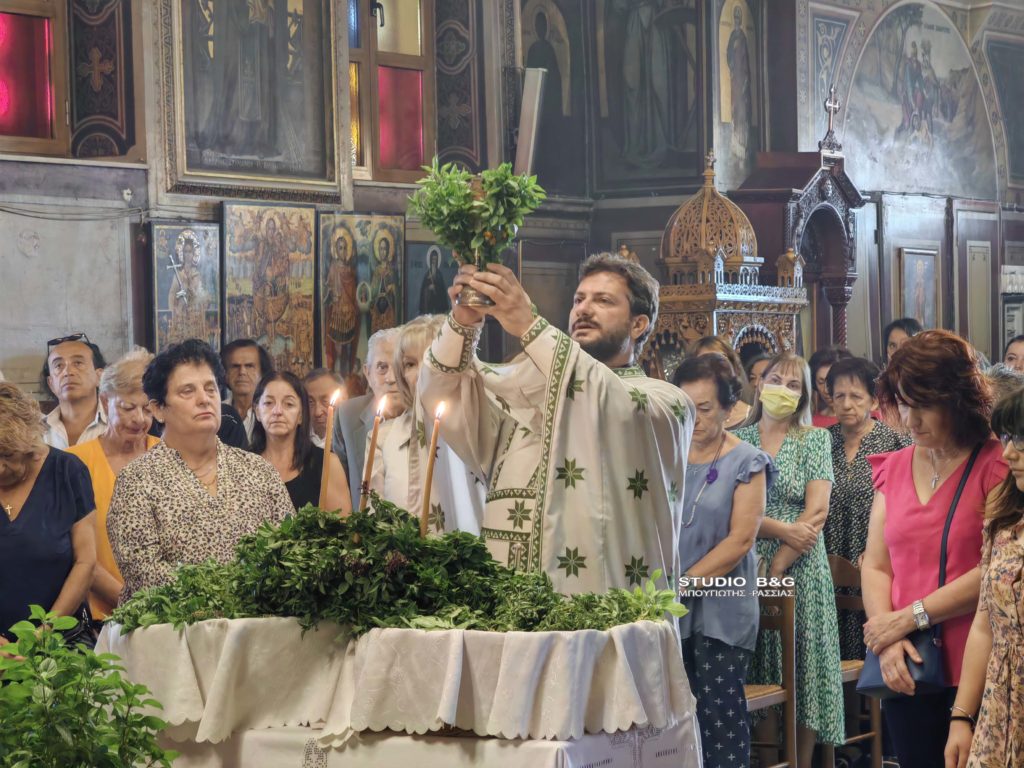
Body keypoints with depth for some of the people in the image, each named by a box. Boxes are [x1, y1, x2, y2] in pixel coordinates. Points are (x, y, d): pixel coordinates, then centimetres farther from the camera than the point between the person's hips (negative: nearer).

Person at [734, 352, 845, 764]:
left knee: (803, 671, -1)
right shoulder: (738, 440, 7)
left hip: (802, 571, -1)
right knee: (760, 677, 2)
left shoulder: (815, 439, 5)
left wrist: (780, 561, -12)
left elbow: (817, 512, -4)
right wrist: (780, 529, -15)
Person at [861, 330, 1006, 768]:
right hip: (906, 671, 5)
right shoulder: (893, 469, 12)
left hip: (975, 672, -5)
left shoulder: (998, 466, -7)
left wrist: (909, 617, -12)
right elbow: (875, 566, 9)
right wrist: (887, 642, -9)